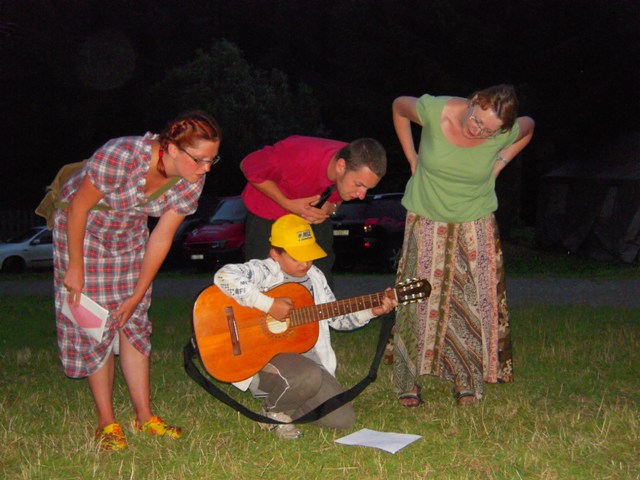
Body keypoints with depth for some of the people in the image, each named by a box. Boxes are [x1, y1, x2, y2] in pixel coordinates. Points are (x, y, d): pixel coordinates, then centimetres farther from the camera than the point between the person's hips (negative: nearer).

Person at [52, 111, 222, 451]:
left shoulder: (191, 182, -19)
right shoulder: (120, 157, -37)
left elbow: (161, 238, -11)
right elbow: (78, 208, -24)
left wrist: (137, 296, -8)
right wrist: (75, 269, -18)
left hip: (129, 235, 5)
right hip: (82, 230, -5)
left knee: (134, 322, 4)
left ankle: (144, 416, 12)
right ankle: (107, 423, 4)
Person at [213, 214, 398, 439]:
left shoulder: (314, 276, 11)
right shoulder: (263, 271, -13)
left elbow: (337, 317, 20)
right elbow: (224, 276, -34)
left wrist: (371, 311, 4)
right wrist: (269, 305, -31)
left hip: (306, 358, 7)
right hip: (263, 359, -7)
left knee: (343, 419, -4)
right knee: (308, 376, -38)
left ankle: (287, 406, 22)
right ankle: (273, 411, -4)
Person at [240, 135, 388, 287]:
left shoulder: (358, 170, -23)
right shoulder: (298, 157, -39)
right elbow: (248, 166, -21)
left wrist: (332, 207, -22)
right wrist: (288, 204, -26)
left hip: (316, 217, 4)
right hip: (267, 217, -4)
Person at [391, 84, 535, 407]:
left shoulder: (506, 133, -19)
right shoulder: (435, 111, -23)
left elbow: (528, 127, 7)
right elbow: (399, 107, 0)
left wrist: (498, 164, -2)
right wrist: (412, 158, -2)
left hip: (475, 223, 1)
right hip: (426, 219, -1)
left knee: (474, 301, -3)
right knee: (419, 299, -3)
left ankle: (466, 381, 11)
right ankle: (408, 383, 7)